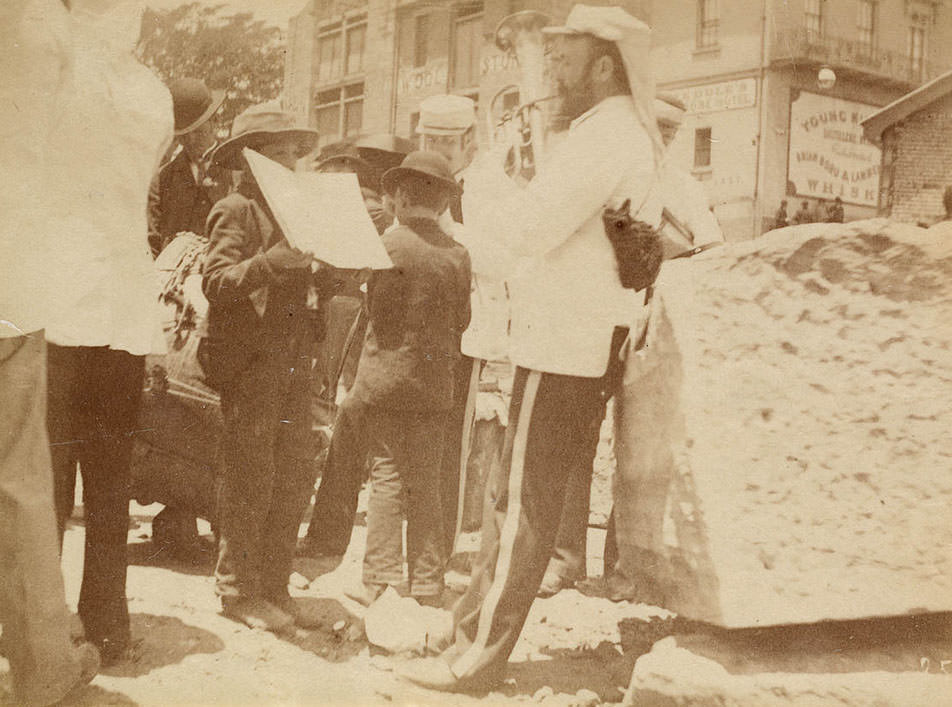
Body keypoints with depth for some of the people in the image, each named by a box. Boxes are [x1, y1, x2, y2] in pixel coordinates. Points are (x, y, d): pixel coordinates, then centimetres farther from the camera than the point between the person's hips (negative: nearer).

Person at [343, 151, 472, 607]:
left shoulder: (390, 244, -10)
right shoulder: (458, 255, 1)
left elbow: (374, 306, -6)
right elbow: (461, 322, 7)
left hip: (385, 376, -3)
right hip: (434, 384, 3)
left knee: (386, 478, 3)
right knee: (425, 484, 9)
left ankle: (381, 581, 5)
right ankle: (427, 585, 14)